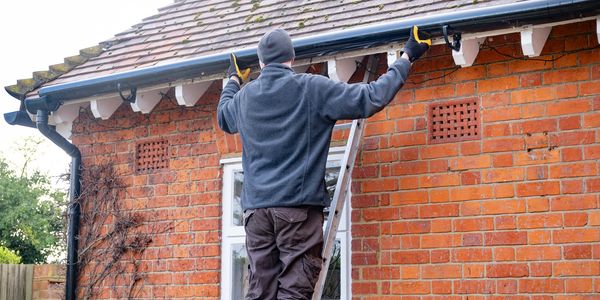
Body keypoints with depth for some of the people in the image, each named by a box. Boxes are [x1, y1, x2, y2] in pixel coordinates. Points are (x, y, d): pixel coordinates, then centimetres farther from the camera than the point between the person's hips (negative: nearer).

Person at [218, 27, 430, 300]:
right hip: (299, 205, -4)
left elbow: (223, 116, 35)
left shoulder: (245, 96, 12)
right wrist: (406, 58, 8)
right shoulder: (312, 88, -3)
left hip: (256, 206, 5)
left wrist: (234, 80, 53)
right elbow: (372, 98, -4)